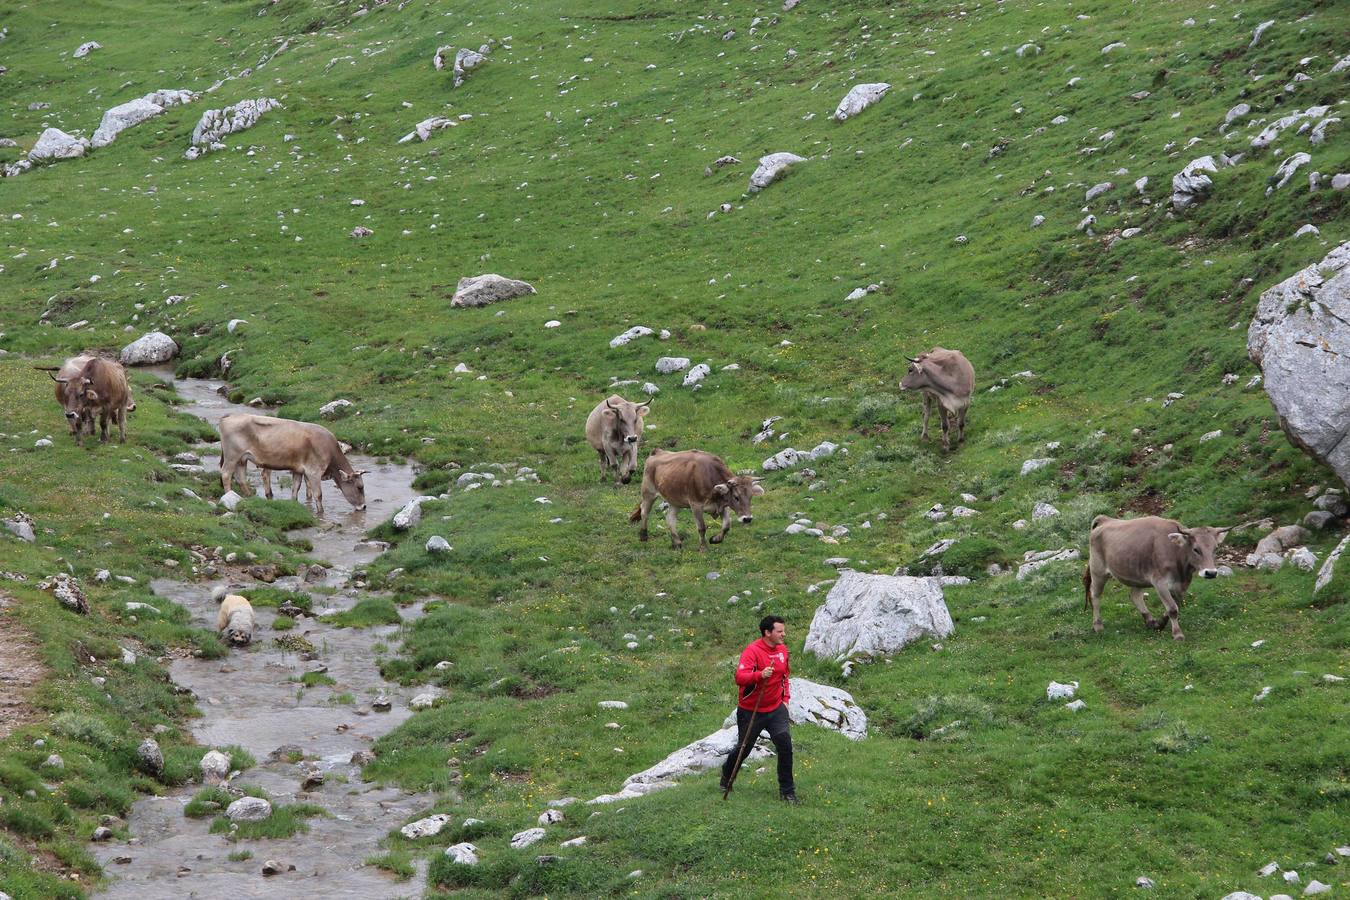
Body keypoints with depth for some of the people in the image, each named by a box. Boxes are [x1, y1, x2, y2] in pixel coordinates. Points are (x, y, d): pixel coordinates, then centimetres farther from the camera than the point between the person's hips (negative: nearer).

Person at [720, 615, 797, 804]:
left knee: (785, 744, -11)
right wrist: (760, 675, -46)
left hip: (776, 709, 4)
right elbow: (740, 677, -31)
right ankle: (726, 779, 40)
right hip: (751, 711, -4)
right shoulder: (752, 651, -19)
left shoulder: (782, 649, 3)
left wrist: (785, 697, 14)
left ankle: (787, 790, 0)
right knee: (743, 747, 11)